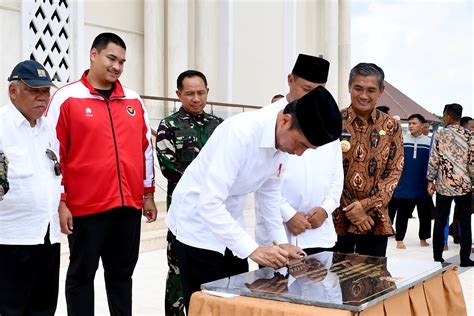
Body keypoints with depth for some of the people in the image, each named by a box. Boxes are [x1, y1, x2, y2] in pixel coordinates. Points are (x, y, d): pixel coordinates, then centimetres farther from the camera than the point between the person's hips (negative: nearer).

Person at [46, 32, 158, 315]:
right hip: (85, 207, -4)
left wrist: (148, 194, 14)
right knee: (82, 275, 8)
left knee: (122, 273, 14)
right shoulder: (67, 98, -4)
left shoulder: (134, 101, 10)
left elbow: (145, 149, 15)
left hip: (129, 205, 4)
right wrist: (60, 202, -7)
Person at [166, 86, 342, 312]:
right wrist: (253, 250, -35)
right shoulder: (242, 132, -31)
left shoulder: (283, 141, -8)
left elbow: (270, 192, 9)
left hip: (229, 222, 7)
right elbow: (209, 203, -34)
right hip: (198, 221, -7)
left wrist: (281, 242, 3)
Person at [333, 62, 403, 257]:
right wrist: (349, 208, -11)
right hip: (337, 217, -2)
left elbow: (395, 171, 0)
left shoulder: (391, 127, 4)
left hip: (375, 219, 2)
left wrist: (367, 205, -13)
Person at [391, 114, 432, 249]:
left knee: (425, 214, 10)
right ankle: (399, 240, 12)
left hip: (423, 187, 1)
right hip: (404, 186, -1)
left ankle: (423, 239, 25)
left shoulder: (429, 142, 1)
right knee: (402, 214, 4)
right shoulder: (401, 141, 1)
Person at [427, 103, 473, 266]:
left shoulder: (439, 134, -3)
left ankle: (437, 258, 10)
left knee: (440, 221, 8)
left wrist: (431, 180, 3)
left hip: (444, 184, 0)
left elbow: (433, 159, -4)